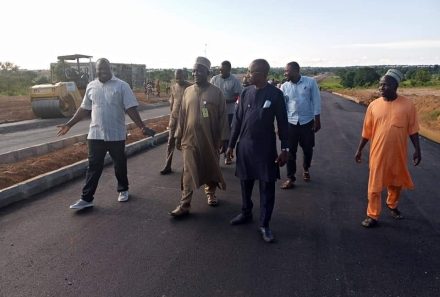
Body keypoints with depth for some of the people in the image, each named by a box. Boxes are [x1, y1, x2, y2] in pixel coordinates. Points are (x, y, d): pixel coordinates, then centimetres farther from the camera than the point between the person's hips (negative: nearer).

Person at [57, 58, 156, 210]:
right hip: (95, 134, 3)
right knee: (93, 166, 6)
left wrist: (142, 127, -16)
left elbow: (131, 109, -9)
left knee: (120, 165, 11)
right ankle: (87, 198, 11)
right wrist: (69, 124, 13)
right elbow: (84, 109, 15)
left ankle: (123, 190, 31)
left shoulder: (121, 86, -5)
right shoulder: (91, 86, 8)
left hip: (116, 134, -3)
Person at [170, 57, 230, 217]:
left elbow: (223, 117, -3)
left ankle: (210, 194, 37)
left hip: (210, 140, -1)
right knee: (188, 173, 1)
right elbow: (182, 115, 9)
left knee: (211, 169, 14)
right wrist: (178, 136, 9)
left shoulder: (216, 92, -4)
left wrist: (224, 138, -5)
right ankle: (184, 204, 5)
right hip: (190, 139, 1)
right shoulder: (188, 91, 5)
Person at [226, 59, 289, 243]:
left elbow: (282, 123, -4)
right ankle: (246, 213, 35)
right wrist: (231, 144, 6)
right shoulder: (246, 93, 2)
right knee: (245, 182, 14)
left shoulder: (275, 94, -8)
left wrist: (284, 148, -6)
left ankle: (264, 224, 15)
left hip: (266, 147, -3)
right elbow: (237, 120, 6)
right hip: (245, 145, 3)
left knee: (267, 186, 3)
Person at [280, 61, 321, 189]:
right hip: (291, 123, 1)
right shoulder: (284, 86, -1)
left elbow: (316, 102, -4)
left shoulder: (310, 82, -7)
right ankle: (290, 178, 11)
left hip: (307, 122, -1)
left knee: (308, 149, 13)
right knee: (290, 151, 1)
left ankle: (306, 169, 40)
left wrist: (317, 120, -5)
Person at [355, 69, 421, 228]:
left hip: (398, 153, 1)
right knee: (375, 186, 3)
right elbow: (366, 131, 2)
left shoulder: (407, 105, -7)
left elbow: (412, 130, -1)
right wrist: (359, 150, 5)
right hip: (378, 153, 0)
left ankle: (392, 205, 45)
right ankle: (372, 216, 17)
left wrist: (417, 150, -4)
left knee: (396, 183, 19)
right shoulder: (374, 105, -5)